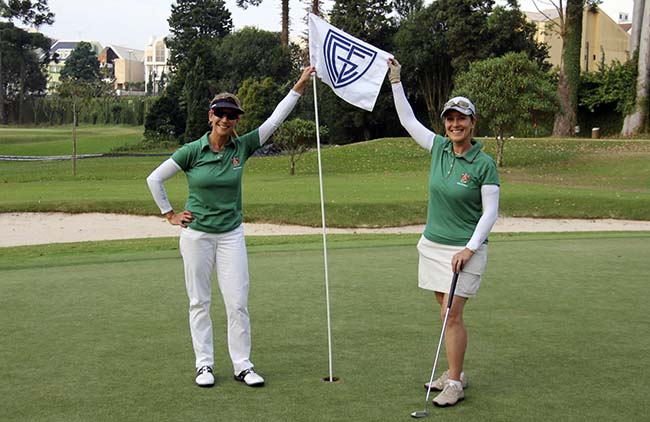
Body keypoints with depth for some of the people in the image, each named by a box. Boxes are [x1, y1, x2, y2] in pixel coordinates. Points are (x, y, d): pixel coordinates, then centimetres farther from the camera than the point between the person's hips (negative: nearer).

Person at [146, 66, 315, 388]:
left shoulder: (242, 147, -1)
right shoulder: (193, 150, -8)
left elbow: (275, 119, -3)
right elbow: (154, 179, -1)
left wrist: (300, 85, -7)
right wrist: (170, 215, 1)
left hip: (231, 235, 2)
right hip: (197, 235, -2)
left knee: (238, 303, 0)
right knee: (199, 302, 6)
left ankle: (242, 365, 10)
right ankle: (204, 365, 16)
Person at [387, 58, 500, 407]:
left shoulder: (484, 164, -12)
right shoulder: (439, 148, 3)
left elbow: (490, 212, -10)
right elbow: (408, 120, 12)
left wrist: (469, 248, -18)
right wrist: (395, 80, 9)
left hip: (464, 249, -6)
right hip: (433, 244, 6)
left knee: (452, 313, -8)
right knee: (448, 312, 12)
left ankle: (455, 384, 1)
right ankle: (455, 372, 24)